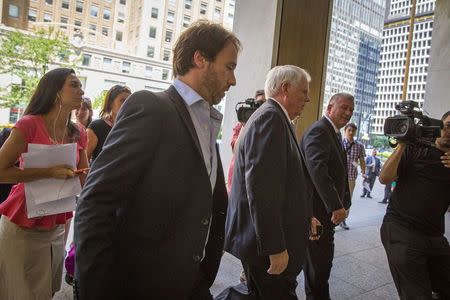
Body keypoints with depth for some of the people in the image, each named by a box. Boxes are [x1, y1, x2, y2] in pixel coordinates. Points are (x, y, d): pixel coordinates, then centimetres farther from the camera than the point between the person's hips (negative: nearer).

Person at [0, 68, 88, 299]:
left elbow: (85, 180, 5)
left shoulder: (79, 134, 2)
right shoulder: (29, 125, -13)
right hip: (22, 229, -5)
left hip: (58, 228, 5)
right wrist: (49, 172, -23)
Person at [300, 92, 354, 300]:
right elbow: (317, 169, -29)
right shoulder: (318, 130, -16)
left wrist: (344, 203, 14)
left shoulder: (335, 133, 17)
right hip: (318, 209, -10)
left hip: (328, 208, 10)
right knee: (319, 260, 2)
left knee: (322, 259, 19)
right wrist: (336, 205, -29)